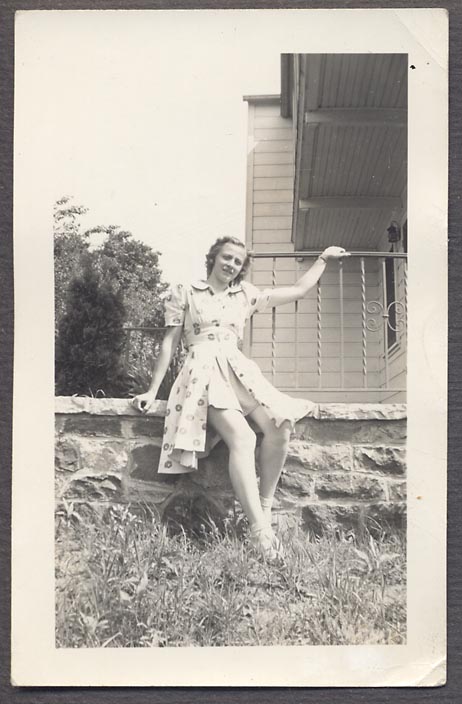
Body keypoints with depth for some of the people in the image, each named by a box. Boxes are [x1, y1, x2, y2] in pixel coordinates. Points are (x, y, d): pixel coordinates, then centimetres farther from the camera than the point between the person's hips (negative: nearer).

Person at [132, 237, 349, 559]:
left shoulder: (246, 295, 22)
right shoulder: (184, 293, 13)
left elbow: (298, 290, 28)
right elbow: (170, 343, 11)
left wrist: (323, 258, 30)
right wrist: (152, 391, 7)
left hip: (239, 370, 4)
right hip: (204, 372, -4)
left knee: (279, 426, -27)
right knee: (242, 438, -31)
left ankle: (265, 509, -13)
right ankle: (260, 533, -36)